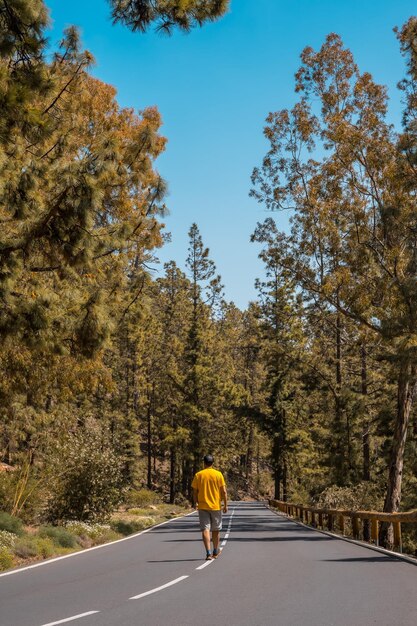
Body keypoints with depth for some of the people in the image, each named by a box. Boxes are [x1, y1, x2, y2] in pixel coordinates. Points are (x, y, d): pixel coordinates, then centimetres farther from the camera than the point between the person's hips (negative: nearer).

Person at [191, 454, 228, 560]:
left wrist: (195, 504, 15)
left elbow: (195, 492, 1)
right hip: (216, 506, 1)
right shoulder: (218, 474, -4)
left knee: (205, 529, -2)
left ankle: (208, 553, -14)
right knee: (216, 530, 15)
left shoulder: (198, 475, -2)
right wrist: (225, 505, 3)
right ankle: (215, 552, 28)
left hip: (202, 506, 0)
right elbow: (224, 491, -5)